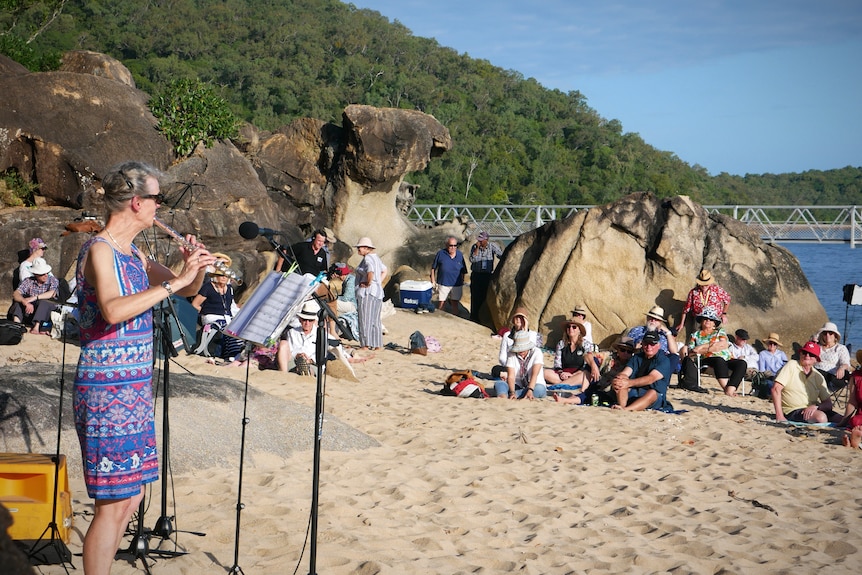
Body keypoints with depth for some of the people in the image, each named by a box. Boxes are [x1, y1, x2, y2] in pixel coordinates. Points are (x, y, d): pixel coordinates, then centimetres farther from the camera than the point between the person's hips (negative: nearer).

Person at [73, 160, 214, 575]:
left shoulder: (134, 256, 13)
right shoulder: (99, 250, -13)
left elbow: (188, 291, 20)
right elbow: (113, 310, -30)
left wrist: (194, 269, -1)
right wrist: (174, 281, -26)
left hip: (134, 390, 9)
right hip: (107, 390, -9)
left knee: (130, 497, 14)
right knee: (115, 504, -7)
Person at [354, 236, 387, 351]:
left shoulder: (367, 259, -14)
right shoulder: (376, 257, 15)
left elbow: (370, 273, -31)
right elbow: (384, 271, 27)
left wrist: (368, 283, -16)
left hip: (367, 292, -9)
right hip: (378, 291, 9)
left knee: (365, 319, -5)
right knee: (375, 320, 12)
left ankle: (366, 345, -5)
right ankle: (377, 344, 14)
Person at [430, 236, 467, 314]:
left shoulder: (460, 255, 3)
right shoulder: (440, 254, -4)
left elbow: (463, 271, 11)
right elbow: (433, 268, 3)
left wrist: (462, 282, 11)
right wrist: (433, 281, 0)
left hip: (456, 285, 2)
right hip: (443, 284, -2)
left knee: (455, 304, 8)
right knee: (441, 304, 3)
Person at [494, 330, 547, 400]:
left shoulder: (536, 352, -10)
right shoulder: (511, 353, -4)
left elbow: (535, 374, -24)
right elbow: (511, 376, -15)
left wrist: (530, 390, -41)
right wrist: (512, 392, -34)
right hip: (518, 386, 2)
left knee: (539, 389, -37)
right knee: (498, 383, -24)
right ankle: (503, 397, -59)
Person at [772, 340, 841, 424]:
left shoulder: (819, 377, 8)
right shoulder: (792, 365, -3)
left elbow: (828, 404, 7)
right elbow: (776, 389, -12)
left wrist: (816, 406, -18)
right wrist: (780, 417, -21)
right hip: (793, 412, -5)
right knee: (821, 417, -31)